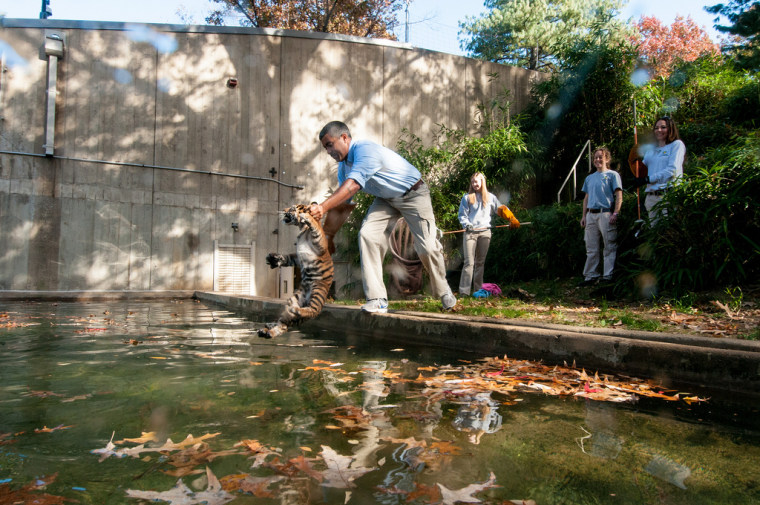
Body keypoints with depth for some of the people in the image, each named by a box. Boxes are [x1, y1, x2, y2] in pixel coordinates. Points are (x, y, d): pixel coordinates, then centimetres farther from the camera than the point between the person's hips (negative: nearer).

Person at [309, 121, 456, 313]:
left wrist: (324, 207, -51)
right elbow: (342, 202, 3)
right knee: (367, 235, -16)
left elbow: (353, 185, -41)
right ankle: (377, 299, -15)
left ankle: (444, 291, 23)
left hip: (413, 194, -7)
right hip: (385, 199, 7)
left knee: (427, 247, -7)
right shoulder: (343, 165, 1)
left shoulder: (365, 149, -27)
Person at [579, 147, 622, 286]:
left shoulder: (612, 175, 4)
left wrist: (615, 213, -14)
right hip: (591, 215, 6)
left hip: (606, 214, -6)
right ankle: (591, 276, 11)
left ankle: (608, 276, -3)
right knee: (591, 248, 6)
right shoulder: (589, 178, 20)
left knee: (609, 247, -5)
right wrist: (584, 216, 14)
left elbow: (619, 196, -3)